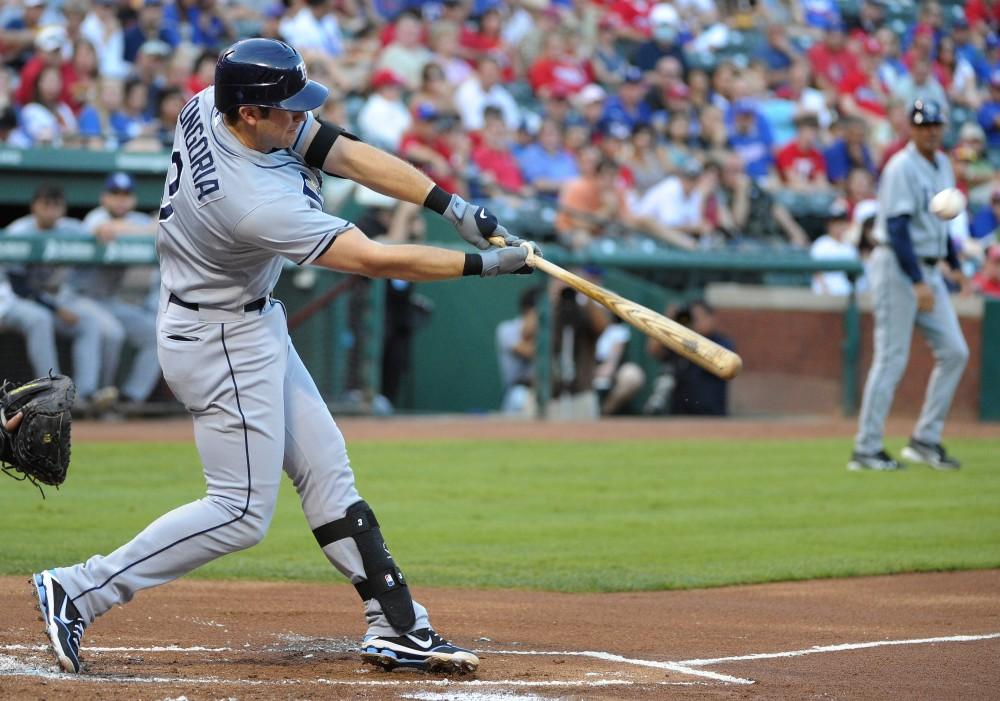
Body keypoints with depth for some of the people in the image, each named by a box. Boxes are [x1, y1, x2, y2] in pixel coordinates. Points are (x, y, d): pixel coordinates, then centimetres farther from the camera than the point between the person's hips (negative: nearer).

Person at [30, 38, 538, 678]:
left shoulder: (210, 107, -11)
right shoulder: (255, 202, -34)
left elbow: (345, 153, -7)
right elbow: (375, 260, -30)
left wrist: (454, 207, -12)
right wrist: (486, 264, -22)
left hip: (254, 325, 10)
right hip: (221, 343, -10)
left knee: (326, 470, 10)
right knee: (242, 512, -5)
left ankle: (398, 629, 14)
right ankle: (80, 592, -2)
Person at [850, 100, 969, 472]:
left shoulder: (942, 165, 13)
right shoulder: (902, 168, -15)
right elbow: (897, 228, -22)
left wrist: (955, 265, 19)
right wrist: (918, 283, -27)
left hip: (928, 270, 9)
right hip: (897, 267, -9)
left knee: (954, 351, 3)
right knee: (892, 359, -8)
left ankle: (925, 440, 9)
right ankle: (866, 450, -3)